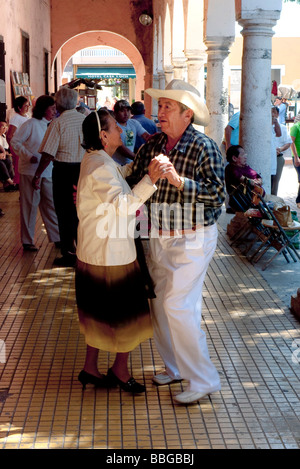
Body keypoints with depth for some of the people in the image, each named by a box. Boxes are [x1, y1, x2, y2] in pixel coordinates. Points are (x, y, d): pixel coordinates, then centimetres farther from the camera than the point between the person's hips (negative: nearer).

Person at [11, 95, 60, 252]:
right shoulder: (31, 124, -11)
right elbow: (15, 142, -12)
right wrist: (29, 157, -20)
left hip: (47, 172, 7)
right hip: (30, 171, -7)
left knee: (51, 205, 10)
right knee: (29, 205, 2)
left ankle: (56, 238, 19)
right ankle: (27, 241, 12)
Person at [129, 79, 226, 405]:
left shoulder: (204, 147, -14)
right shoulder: (152, 145, 4)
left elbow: (216, 191, -25)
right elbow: (133, 183, 10)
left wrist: (178, 180, -33)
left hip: (192, 238, -7)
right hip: (160, 237, 7)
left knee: (178, 306, -12)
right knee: (159, 304, 12)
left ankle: (203, 380, 2)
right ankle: (175, 367, 30)